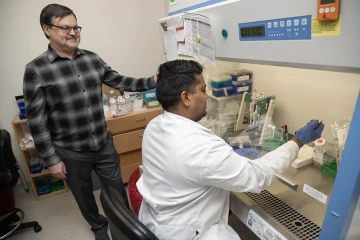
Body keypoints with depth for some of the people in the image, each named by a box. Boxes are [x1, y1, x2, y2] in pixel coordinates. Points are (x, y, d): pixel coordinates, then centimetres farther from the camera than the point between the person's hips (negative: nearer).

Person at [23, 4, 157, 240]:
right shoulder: (36, 70, -12)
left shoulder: (93, 59, 1)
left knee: (117, 189, 17)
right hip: (71, 152, -2)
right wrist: (52, 159, -9)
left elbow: (119, 81, 7)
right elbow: (36, 120, -10)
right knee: (84, 195, 21)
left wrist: (152, 82, -7)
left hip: (104, 143, 3)